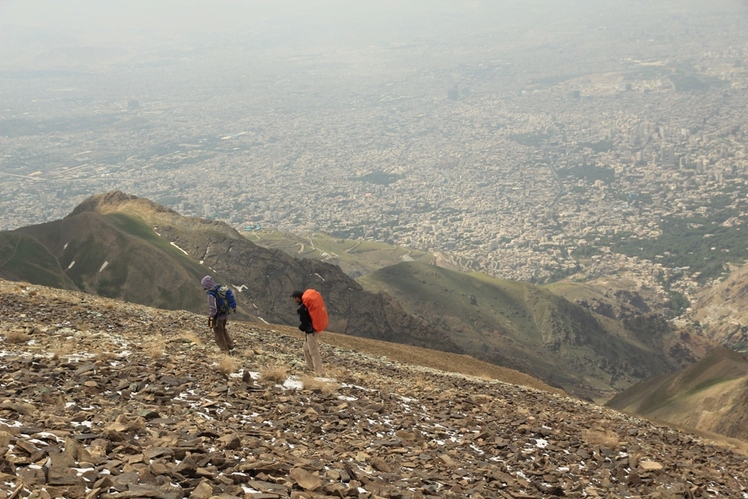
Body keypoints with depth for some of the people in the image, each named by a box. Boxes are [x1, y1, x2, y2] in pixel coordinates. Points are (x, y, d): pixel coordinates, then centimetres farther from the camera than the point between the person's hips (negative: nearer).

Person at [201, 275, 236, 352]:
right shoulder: (221, 289, 2)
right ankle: (230, 345, 29)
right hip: (225, 314, 8)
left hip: (218, 316, -8)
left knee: (218, 334, 9)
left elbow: (212, 308, -25)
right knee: (223, 330, 28)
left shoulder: (211, 294, -23)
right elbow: (227, 301, 11)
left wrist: (210, 319, -18)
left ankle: (225, 350, 17)